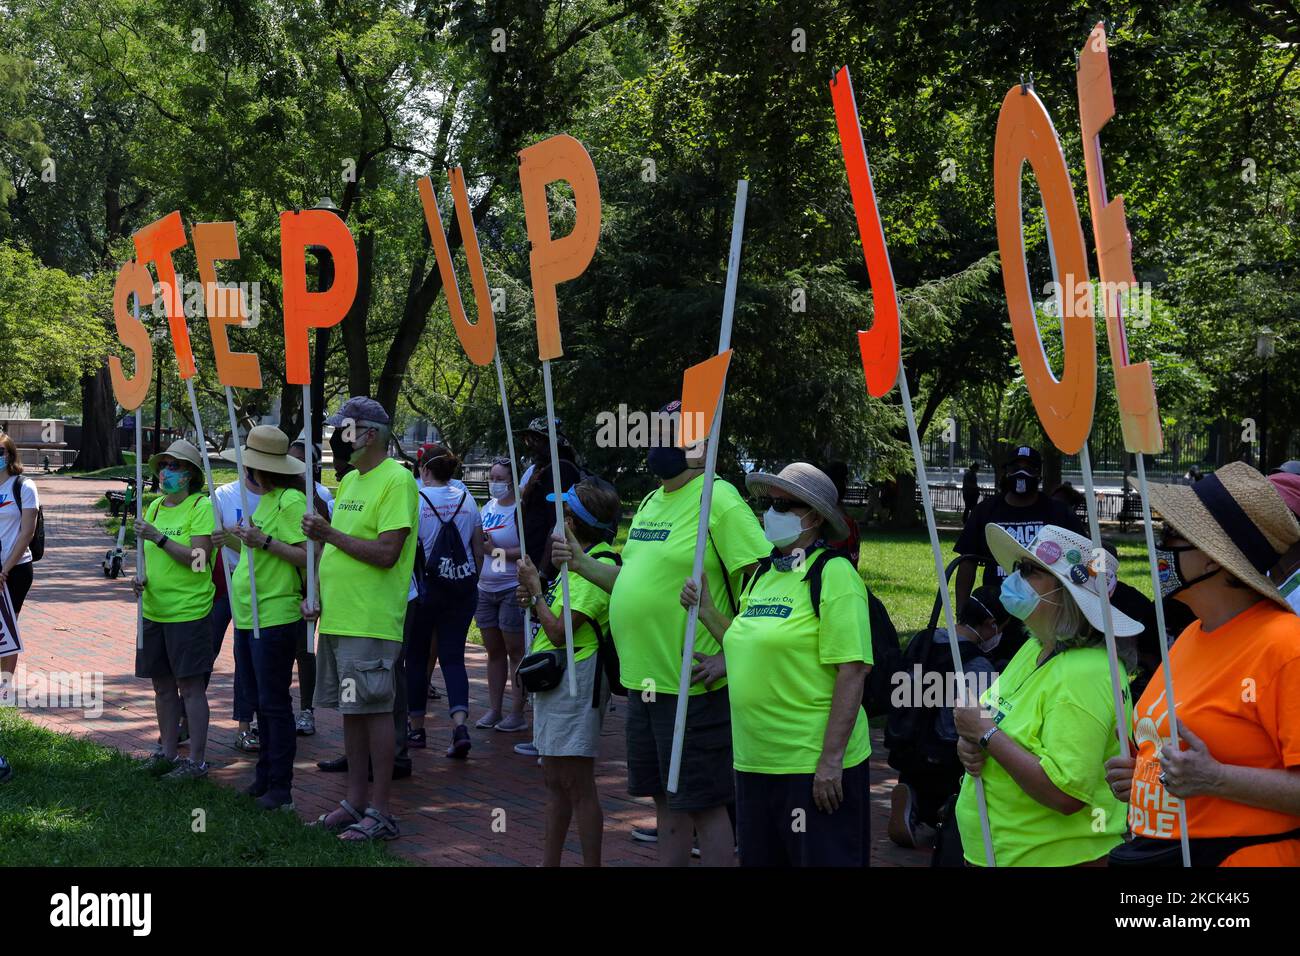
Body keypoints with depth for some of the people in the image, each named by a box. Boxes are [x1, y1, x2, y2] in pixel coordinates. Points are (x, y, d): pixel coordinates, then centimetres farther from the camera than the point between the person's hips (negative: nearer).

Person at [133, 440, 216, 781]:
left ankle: (196, 761, 3)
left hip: (189, 611, -7)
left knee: (190, 687, -3)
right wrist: (141, 577, 2)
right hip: (154, 611, 7)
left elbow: (198, 558, -19)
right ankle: (167, 752, 24)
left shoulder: (201, 506, -10)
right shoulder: (154, 506, 12)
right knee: (163, 686, 13)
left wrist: (159, 536, -23)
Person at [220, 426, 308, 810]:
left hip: (275, 617, -10)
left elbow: (309, 557, -21)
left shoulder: (291, 500, -15)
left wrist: (265, 542, -24)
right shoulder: (266, 500, 15)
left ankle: (280, 787, 4)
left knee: (274, 703, -3)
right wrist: (243, 539, 12)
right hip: (250, 617, 10)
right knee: (261, 701, 16)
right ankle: (265, 776, 26)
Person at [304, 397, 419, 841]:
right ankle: (355, 800, 23)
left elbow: (386, 553, -20)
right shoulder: (349, 480, 16)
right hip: (337, 618, 9)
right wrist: (319, 592, 11)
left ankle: (380, 812, 1)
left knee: (375, 710, -5)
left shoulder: (396, 480, -12)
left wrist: (330, 533, -16)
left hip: (371, 622, -9)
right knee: (350, 709, 13)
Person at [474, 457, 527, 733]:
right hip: (486, 589, 7)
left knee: (515, 652, -3)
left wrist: (496, 551, -18)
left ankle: (517, 713, 1)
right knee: (494, 651, 10)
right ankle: (494, 710, 14)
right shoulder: (487, 508, 14)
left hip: (513, 589, -7)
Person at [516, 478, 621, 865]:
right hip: (555, 677, 10)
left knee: (578, 786, -5)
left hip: (577, 679, -10)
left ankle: (591, 863, 2)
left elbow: (560, 632, -21)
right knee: (554, 781, 16)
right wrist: (534, 598, 2)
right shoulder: (581, 560, 13)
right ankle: (549, 862, 25)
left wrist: (534, 588, -9)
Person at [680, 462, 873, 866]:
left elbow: (853, 670, -16)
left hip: (814, 766, -8)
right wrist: (706, 612, 7)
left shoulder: (833, 573, -11)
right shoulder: (763, 573, 13)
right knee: (759, 858, 15)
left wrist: (831, 759, -20)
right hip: (755, 760, 8)